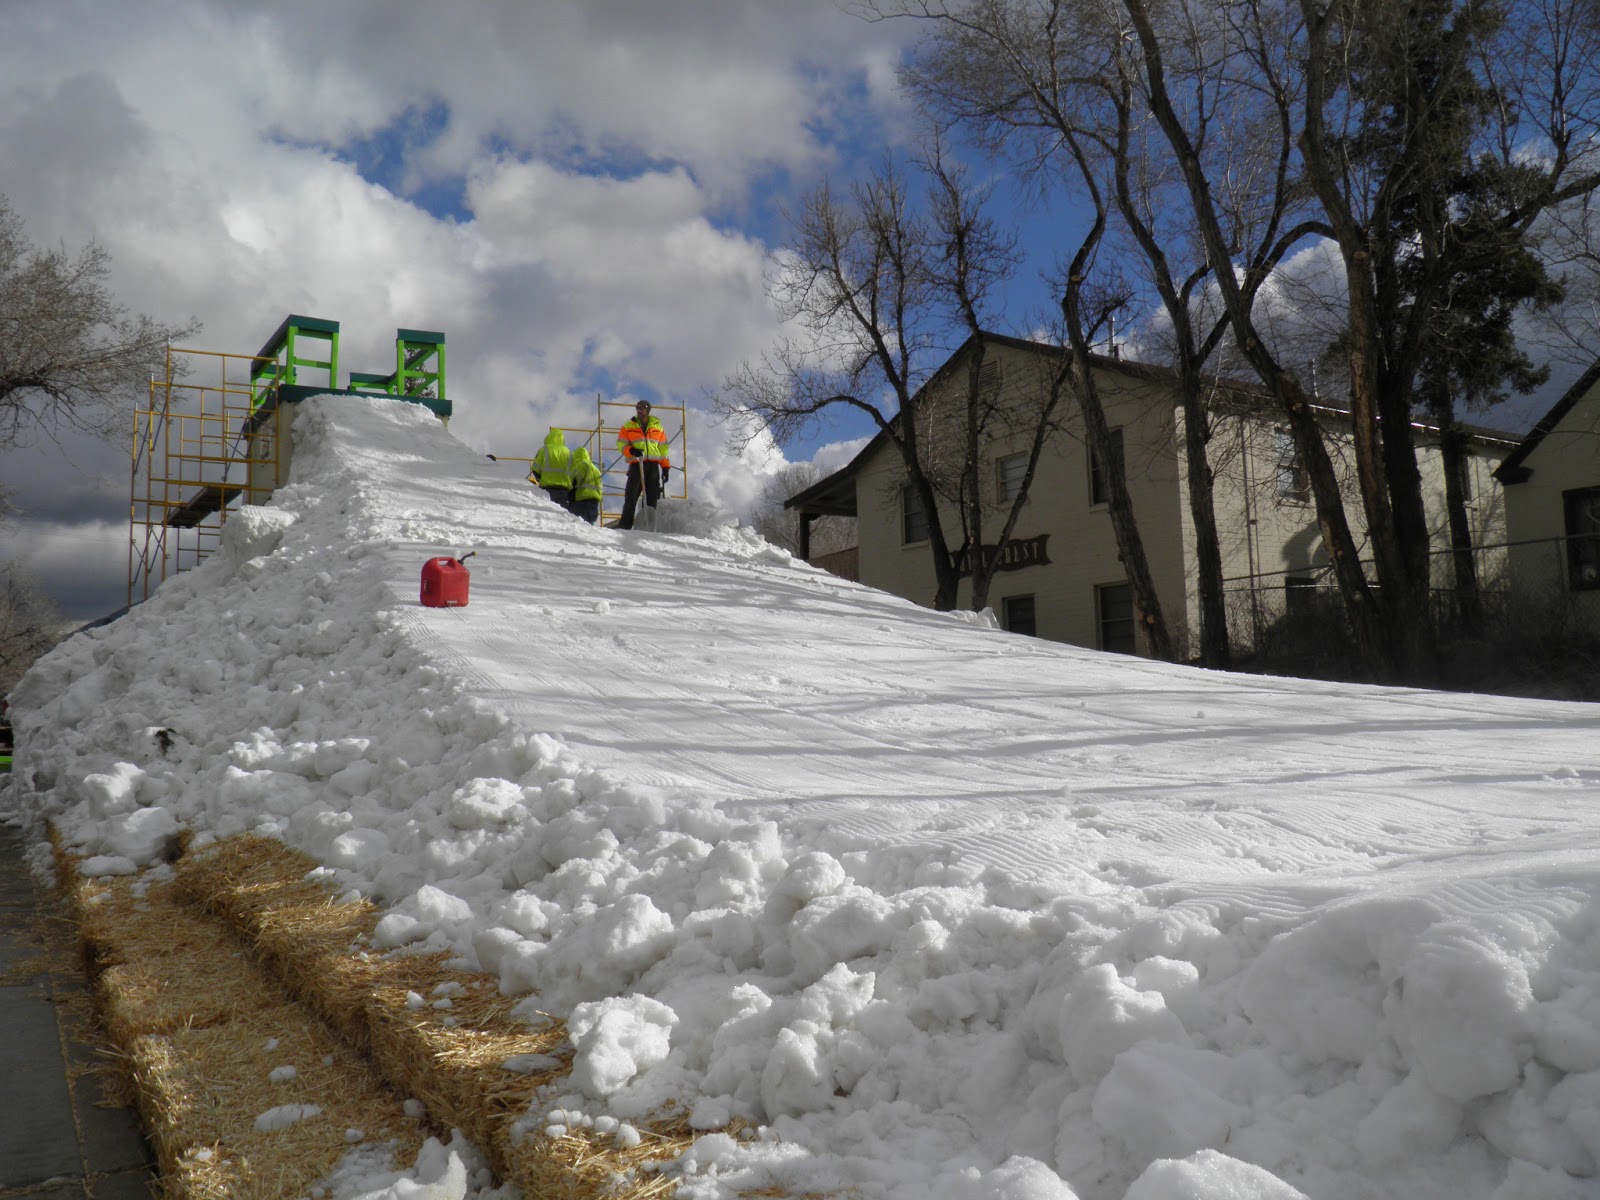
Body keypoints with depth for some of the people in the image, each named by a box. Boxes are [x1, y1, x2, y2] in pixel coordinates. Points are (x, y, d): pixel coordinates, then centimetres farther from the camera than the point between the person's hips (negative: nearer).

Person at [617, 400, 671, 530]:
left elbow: (663, 448, 17)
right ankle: (625, 524, -8)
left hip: (653, 466, 2)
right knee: (631, 496, -9)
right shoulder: (628, 426, 11)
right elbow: (621, 444, 5)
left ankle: (650, 523, 1)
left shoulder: (657, 427, 16)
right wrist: (630, 451, -16)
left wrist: (666, 467, 9)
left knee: (652, 497, -1)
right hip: (636, 465, -2)